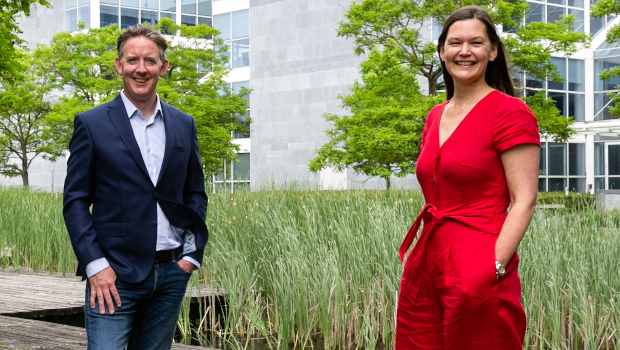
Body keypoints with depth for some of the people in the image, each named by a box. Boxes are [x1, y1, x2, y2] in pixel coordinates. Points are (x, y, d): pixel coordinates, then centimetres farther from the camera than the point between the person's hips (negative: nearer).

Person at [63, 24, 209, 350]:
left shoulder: (184, 125, 11)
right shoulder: (91, 124, 0)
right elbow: (75, 201, -2)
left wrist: (193, 252, 5)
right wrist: (95, 265, -11)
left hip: (172, 274, 4)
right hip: (115, 275, -4)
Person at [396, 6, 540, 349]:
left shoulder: (511, 112, -6)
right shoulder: (435, 117, 15)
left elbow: (524, 201, -11)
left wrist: (494, 267, -20)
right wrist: (416, 255, 12)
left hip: (477, 272, -6)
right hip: (425, 265, 7)